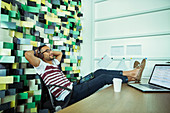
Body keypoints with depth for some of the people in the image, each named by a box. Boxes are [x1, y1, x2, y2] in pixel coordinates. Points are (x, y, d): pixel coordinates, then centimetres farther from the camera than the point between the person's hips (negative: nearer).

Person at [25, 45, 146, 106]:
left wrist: (49, 51, 27)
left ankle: (131, 73, -1)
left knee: (99, 72, -3)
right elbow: (27, 54, -17)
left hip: (73, 88, 9)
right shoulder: (42, 66, -1)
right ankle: (130, 78, 4)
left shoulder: (53, 63, 23)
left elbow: (60, 53, 40)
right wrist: (37, 51, 3)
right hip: (69, 95, -9)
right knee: (104, 78, -14)